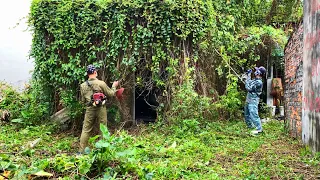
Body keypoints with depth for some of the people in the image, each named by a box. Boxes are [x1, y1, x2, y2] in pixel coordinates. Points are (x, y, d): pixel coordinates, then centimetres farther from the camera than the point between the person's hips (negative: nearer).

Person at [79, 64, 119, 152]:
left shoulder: (83, 85, -1)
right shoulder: (101, 83, -11)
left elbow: (83, 100, 8)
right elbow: (111, 93, 0)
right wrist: (114, 86, 17)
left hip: (90, 109, 2)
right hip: (101, 109, -2)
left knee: (86, 130, 9)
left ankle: (82, 150, 11)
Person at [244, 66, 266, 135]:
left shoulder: (259, 82, -21)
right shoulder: (255, 80, 8)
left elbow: (249, 88, -23)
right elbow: (250, 82, 27)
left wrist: (246, 80, -11)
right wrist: (249, 75, 17)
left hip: (253, 101, -10)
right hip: (248, 100, 10)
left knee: (254, 115, -12)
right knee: (247, 114, 21)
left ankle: (259, 129, -7)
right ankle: (250, 125, 36)